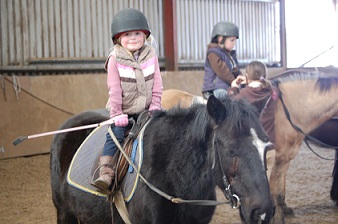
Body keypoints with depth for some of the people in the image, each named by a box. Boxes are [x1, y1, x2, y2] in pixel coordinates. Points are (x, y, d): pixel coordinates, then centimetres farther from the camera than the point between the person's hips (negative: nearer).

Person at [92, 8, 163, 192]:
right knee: (115, 134, -20)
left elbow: (157, 87, 4)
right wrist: (117, 115, -14)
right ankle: (106, 172, -21)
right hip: (123, 111, -3)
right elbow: (114, 91, -11)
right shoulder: (115, 59, -9)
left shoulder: (151, 56, 1)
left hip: (146, 110, 3)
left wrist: (155, 108, -4)